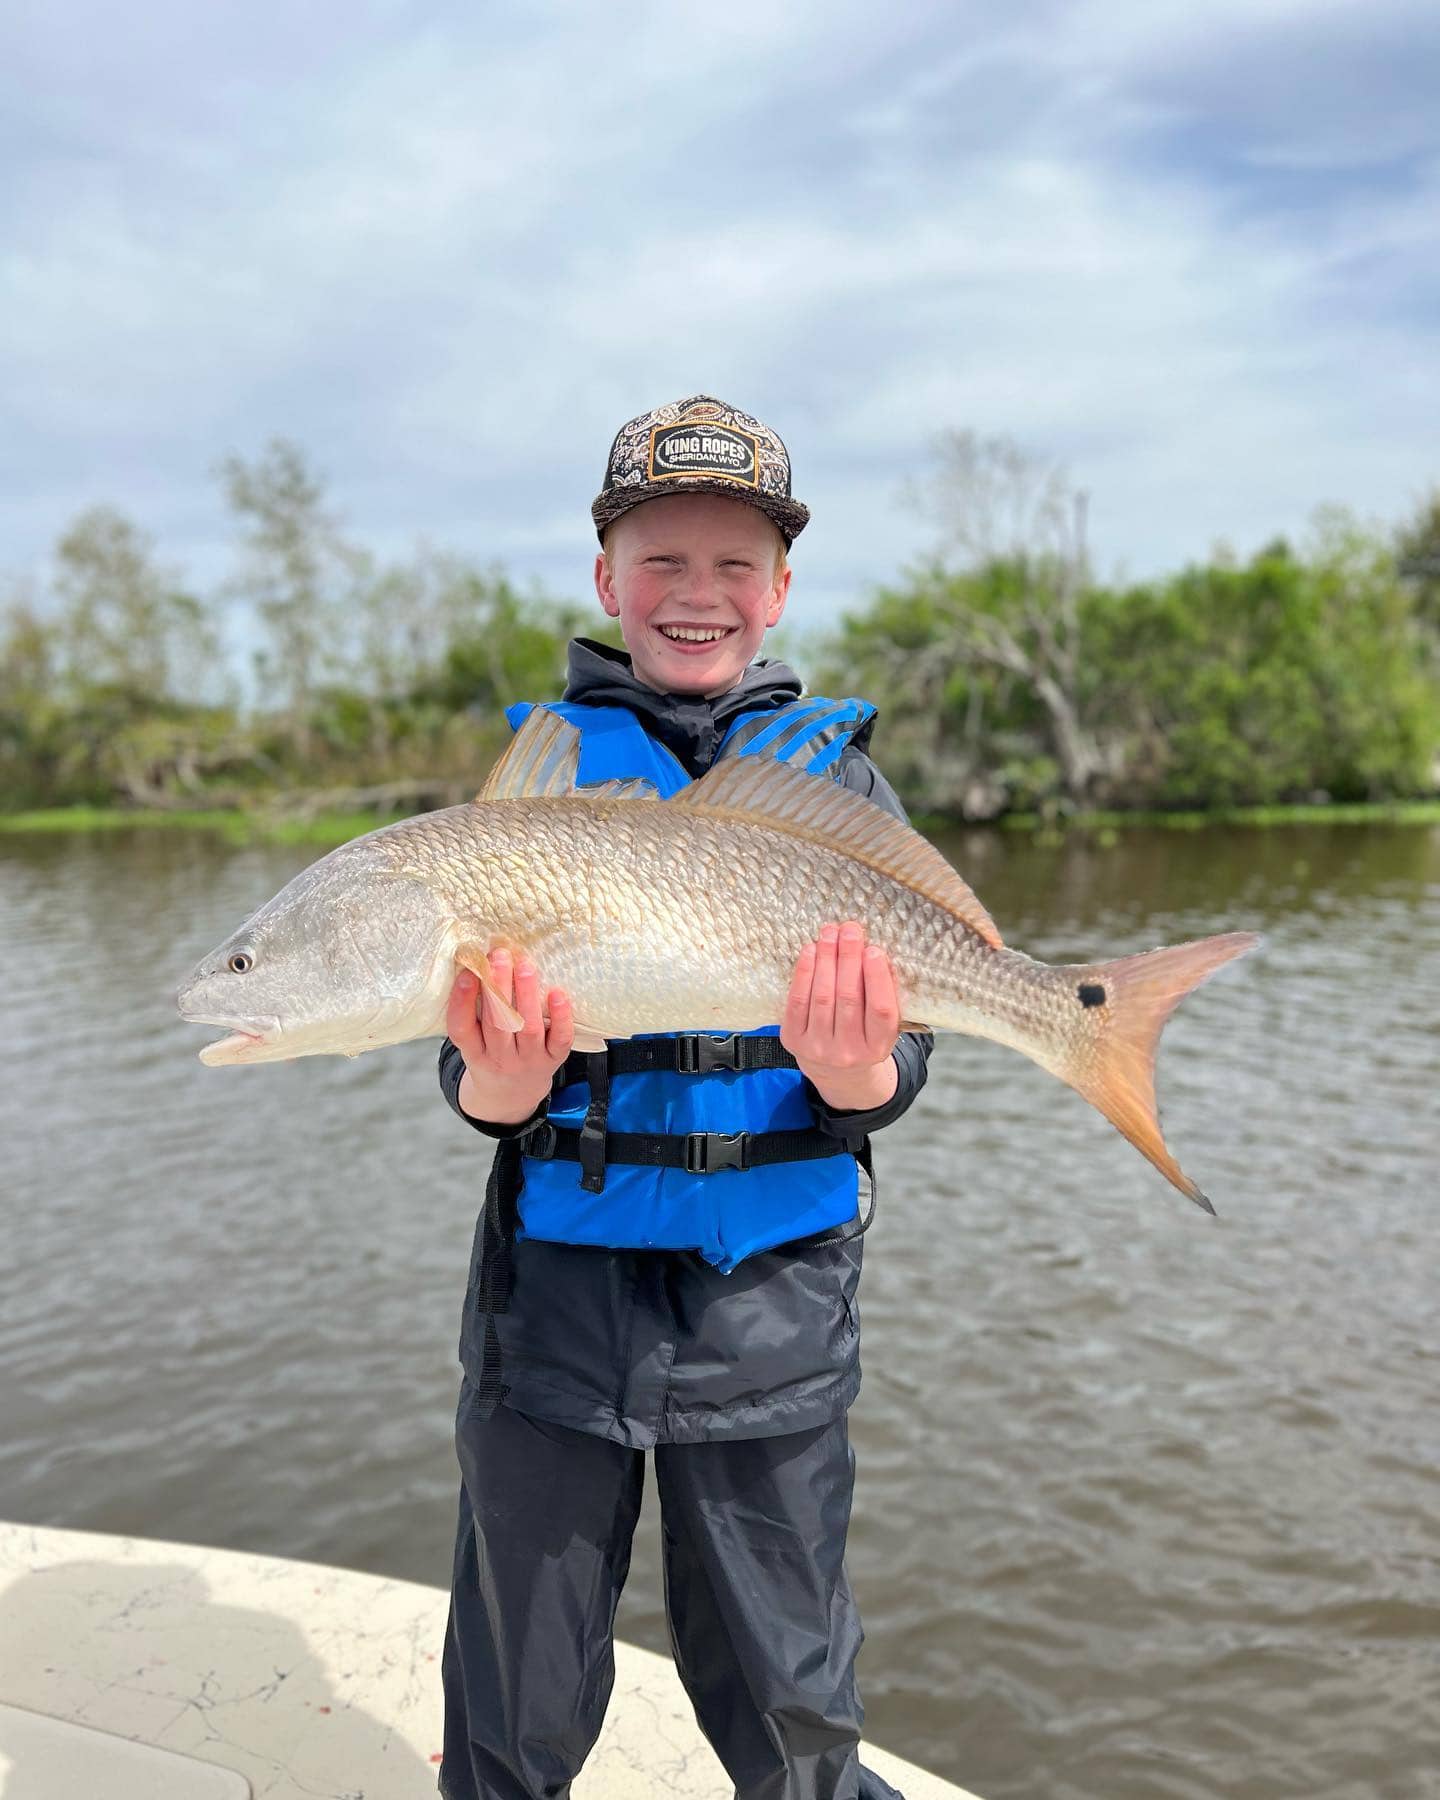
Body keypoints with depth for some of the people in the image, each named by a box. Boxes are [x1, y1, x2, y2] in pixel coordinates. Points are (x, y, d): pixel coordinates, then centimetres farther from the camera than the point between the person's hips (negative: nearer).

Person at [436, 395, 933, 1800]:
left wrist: (850, 1072, -25)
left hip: (774, 1306, 0)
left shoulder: (837, 772, 4)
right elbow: (471, 1074, -2)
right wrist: (498, 1086, -25)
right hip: (556, 1285, 0)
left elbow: (894, 1074, -2)